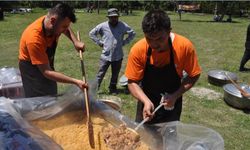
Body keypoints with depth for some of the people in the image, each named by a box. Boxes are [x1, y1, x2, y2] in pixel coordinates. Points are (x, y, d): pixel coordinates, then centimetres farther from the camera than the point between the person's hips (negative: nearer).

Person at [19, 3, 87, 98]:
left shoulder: (55, 24, -19)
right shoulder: (34, 38, -37)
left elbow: (66, 29, 9)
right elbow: (46, 72, -34)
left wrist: (75, 42, -10)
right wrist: (75, 82, -36)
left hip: (47, 63, 7)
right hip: (31, 67, -7)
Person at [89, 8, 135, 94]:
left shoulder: (123, 26, -4)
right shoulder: (103, 26, -7)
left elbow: (132, 34, 10)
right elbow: (92, 33, 5)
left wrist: (124, 42, 2)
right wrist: (99, 42, -2)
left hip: (118, 56, 2)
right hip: (106, 55, -1)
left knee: (115, 74, 14)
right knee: (101, 74, 2)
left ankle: (112, 88, 31)